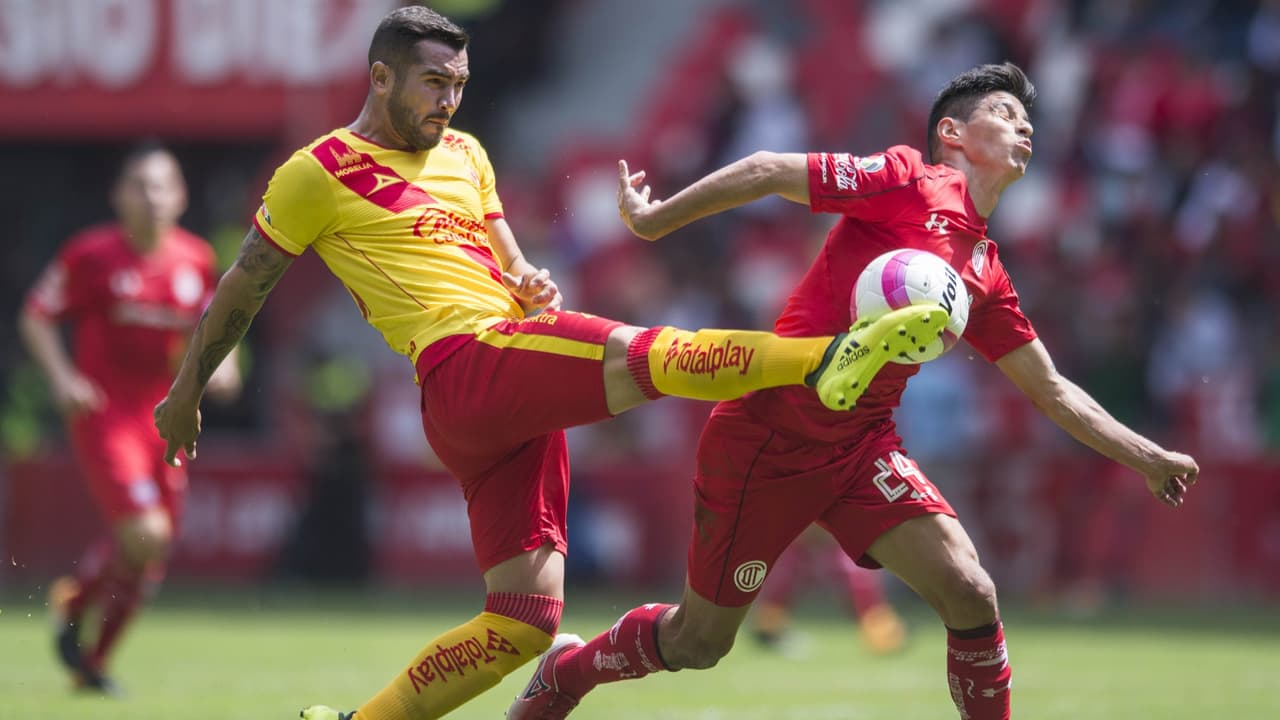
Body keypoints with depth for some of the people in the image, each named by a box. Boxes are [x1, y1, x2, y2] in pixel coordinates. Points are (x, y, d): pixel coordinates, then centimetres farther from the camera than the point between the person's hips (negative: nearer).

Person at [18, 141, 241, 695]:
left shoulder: (196, 259, 5)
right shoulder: (91, 254, -8)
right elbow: (35, 318, -2)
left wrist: (219, 363, -1)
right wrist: (61, 377, -15)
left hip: (164, 416, 5)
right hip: (104, 415, -5)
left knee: (148, 560, 6)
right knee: (145, 534, -20)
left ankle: (92, 663, 22)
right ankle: (74, 602, 8)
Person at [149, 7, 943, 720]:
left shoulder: (464, 155, 25)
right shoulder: (320, 173, 4)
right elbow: (241, 289, 13)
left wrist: (532, 282, 4)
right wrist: (186, 394, 22)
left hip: (524, 396, 8)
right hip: (466, 367, -8)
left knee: (524, 621, 0)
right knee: (641, 353, -30)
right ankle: (828, 357, -52)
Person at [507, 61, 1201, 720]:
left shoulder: (987, 275, 11)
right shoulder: (909, 180, -10)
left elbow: (1050, 389, 20)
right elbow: (767, 172, -10)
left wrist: (1144, 456, 18)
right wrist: (653, 218, -7)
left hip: (862, 444, 5)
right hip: (766, 436, -5)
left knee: (969, 593, -17)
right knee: (699, 639, 8)